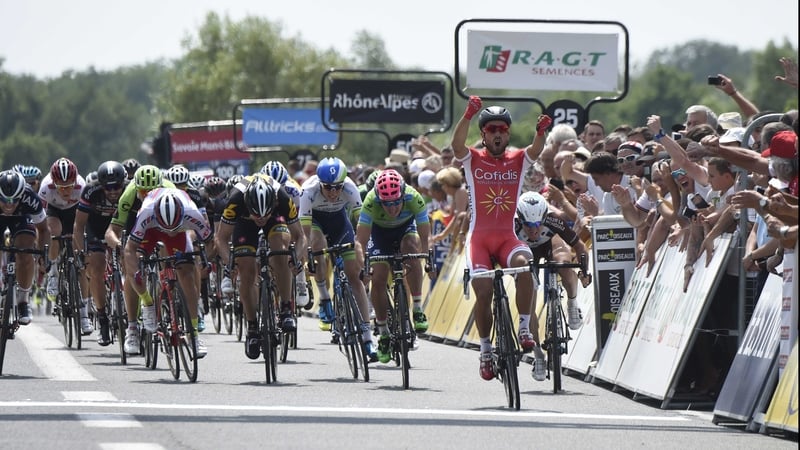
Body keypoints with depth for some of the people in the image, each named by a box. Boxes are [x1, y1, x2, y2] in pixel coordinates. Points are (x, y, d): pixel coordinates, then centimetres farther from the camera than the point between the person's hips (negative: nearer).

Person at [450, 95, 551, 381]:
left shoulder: (518, 160, 5)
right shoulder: (473, 160, 1)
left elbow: (536, 151, -15)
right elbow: (457, 144, -19)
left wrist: (541, 131, -37)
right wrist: (469, 115, -37)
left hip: (508, 236, 0)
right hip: (479, 237, 0)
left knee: (523, 263, -31)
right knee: (483, 292, -10)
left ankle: (524, 329, -21)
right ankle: (486, 350, 10)